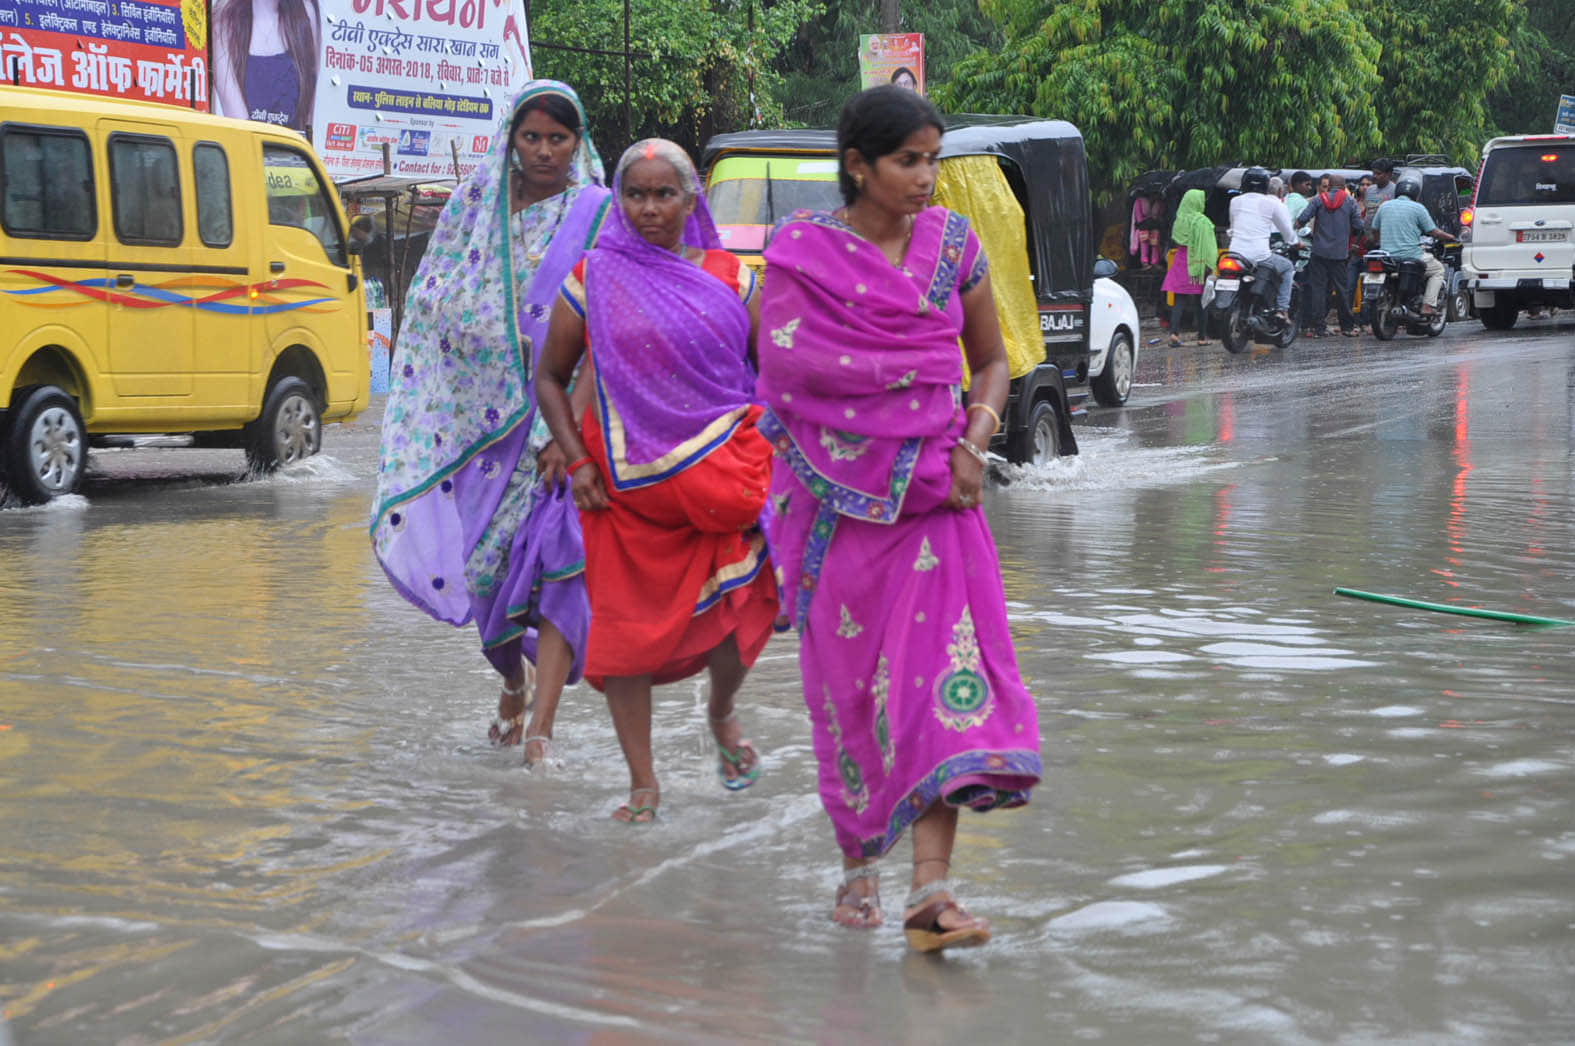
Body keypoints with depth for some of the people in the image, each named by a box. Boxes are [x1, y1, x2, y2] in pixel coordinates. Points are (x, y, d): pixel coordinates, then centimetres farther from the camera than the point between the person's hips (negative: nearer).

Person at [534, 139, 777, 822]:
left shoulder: (728, 278, 5)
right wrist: (575, 458, -3)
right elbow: (550, 378, 8)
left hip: (720, 475, 0)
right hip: (625, 485, 0)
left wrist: (771, 448, 1)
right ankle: (642, 783, 13)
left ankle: (722, 715, 29)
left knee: (737, 613, -6)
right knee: (626, 625, 0)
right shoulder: (593, 280, 3)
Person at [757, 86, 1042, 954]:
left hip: (932, 492, 2)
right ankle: (857, 863, 26)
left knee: (943, 671, -12)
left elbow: (990, 362, 14)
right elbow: (783, 365, -11)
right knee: (845, 680, 6)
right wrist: (914, 368, -10)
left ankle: (930, 891, -15)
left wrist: (973, 442, -5)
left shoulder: (952, 242, 6)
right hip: (834, 495, -1)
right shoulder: (801, 252, -3)